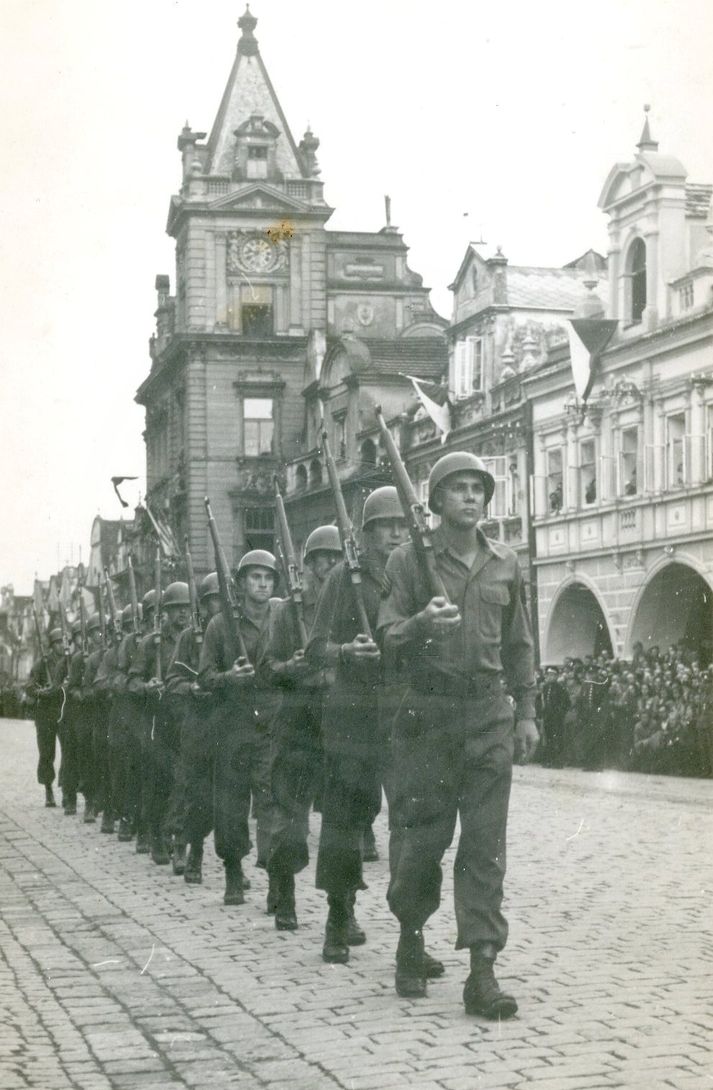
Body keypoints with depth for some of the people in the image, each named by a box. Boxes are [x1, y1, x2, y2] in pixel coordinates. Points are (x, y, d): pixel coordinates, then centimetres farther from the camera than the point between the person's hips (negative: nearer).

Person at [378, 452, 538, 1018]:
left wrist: (526, 711, 12)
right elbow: (387, 637, -5)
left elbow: (519, 644, 16)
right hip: (427, 711, -2)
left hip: (489, 713, 2)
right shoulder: (409, 558, 1)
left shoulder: (505, 563, 11)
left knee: (485, 844, -2)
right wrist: (421, 623, -26)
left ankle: (483, 971, -2)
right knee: (423, 836, 2)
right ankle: (411, 939, 26)